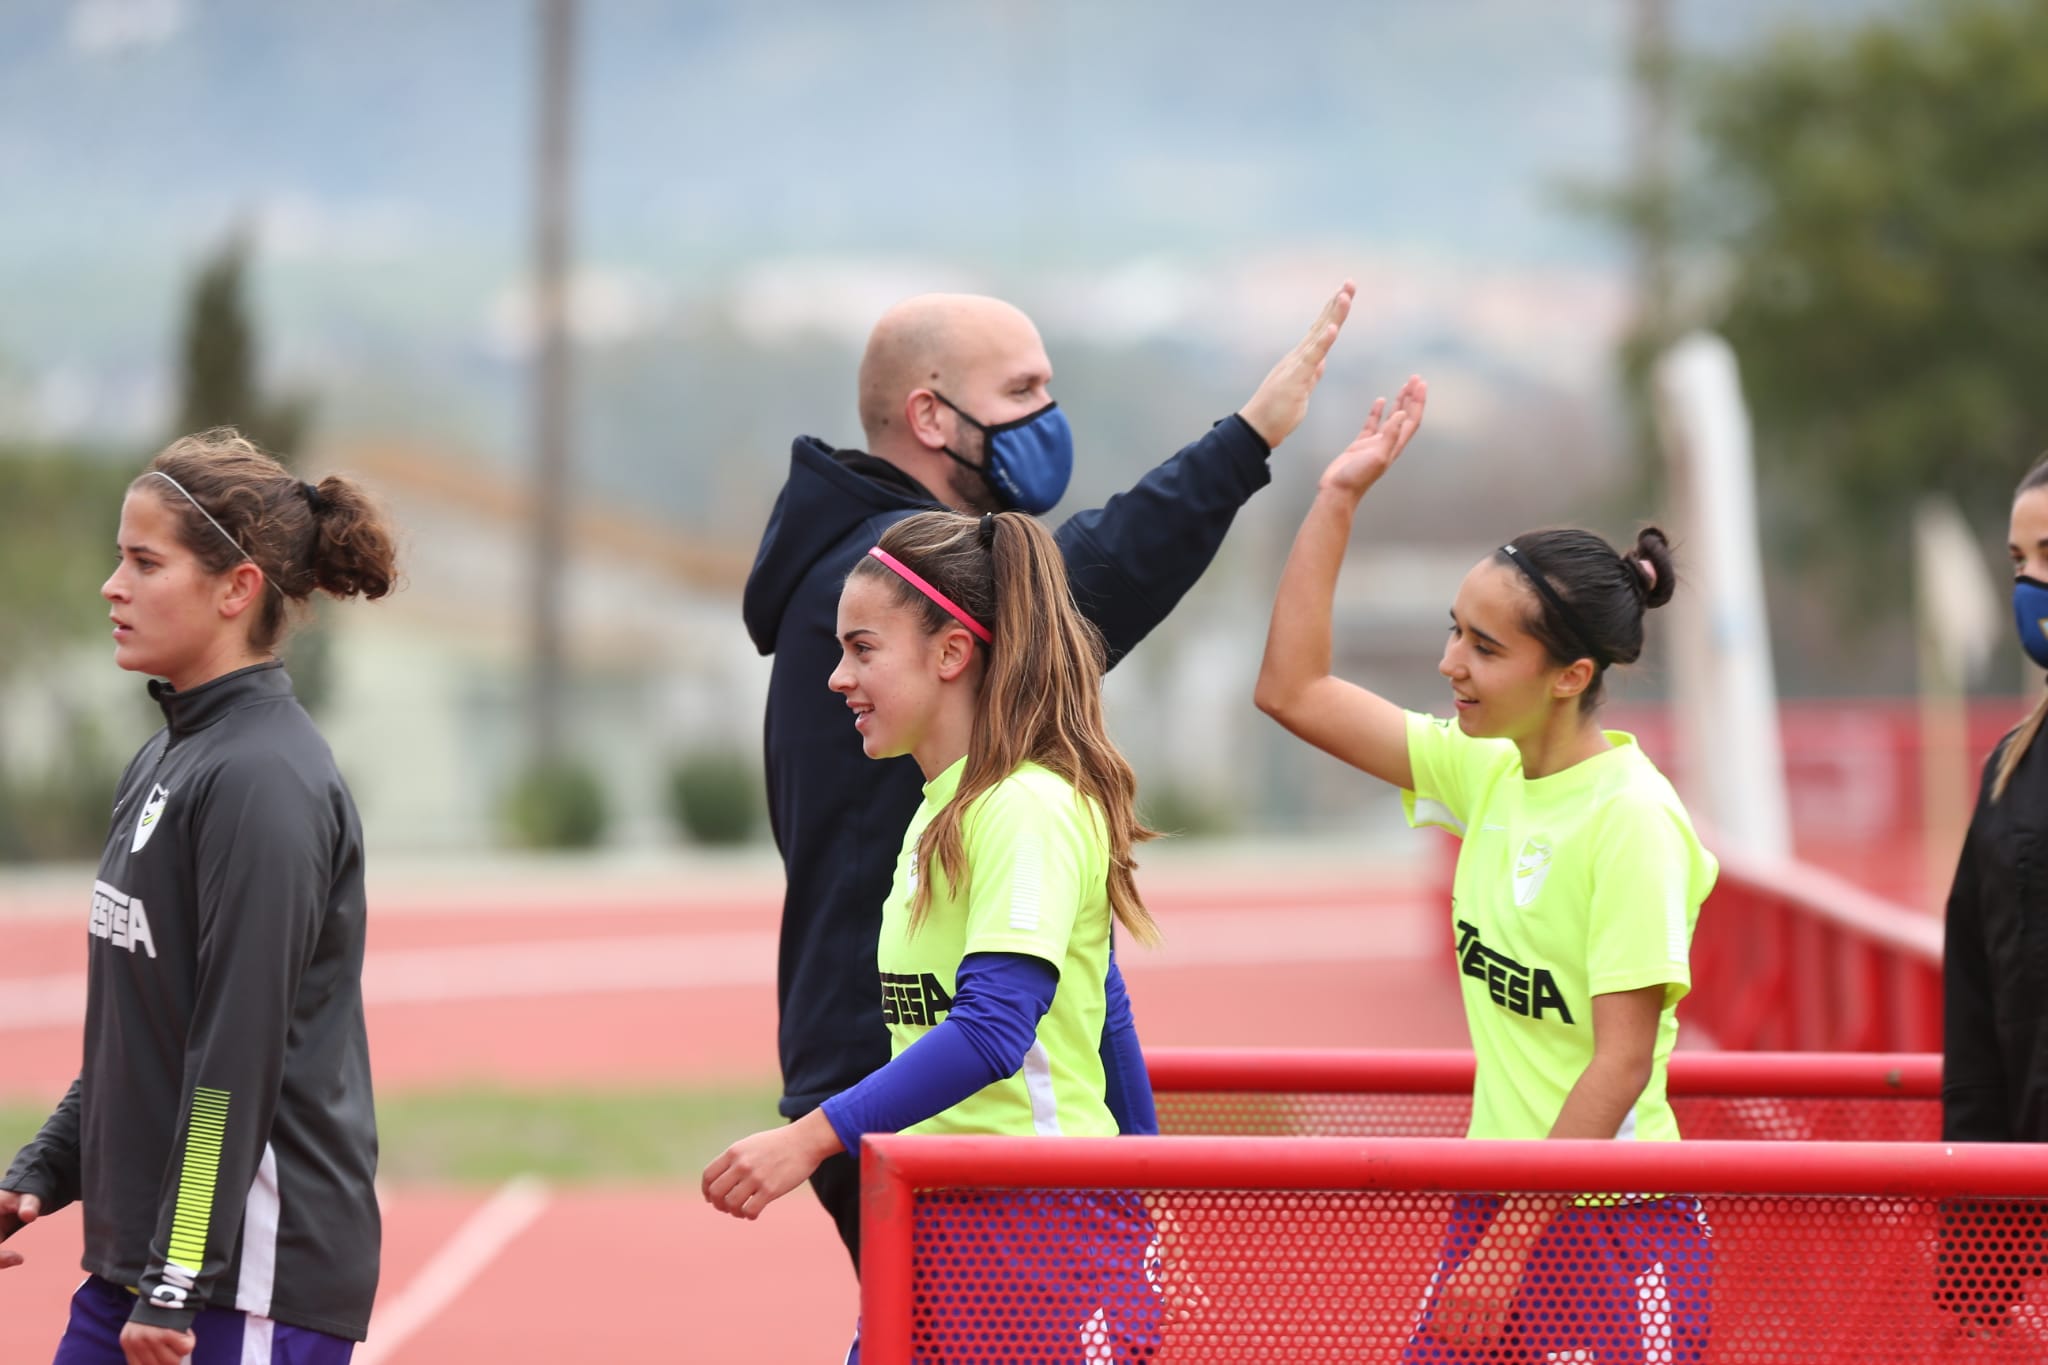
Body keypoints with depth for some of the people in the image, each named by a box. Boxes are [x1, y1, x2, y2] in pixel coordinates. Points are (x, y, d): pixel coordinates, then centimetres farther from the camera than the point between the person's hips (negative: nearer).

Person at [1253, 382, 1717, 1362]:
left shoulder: (1631, 820, -15)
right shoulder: (1488, 774, 6)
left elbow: (1623, 1065, -18)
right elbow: (1294, 691, 15)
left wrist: (1511, 1246, -18)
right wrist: (1338, 498, 11)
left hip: (1612, 1236, -7)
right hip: (1499, 1212, 7)